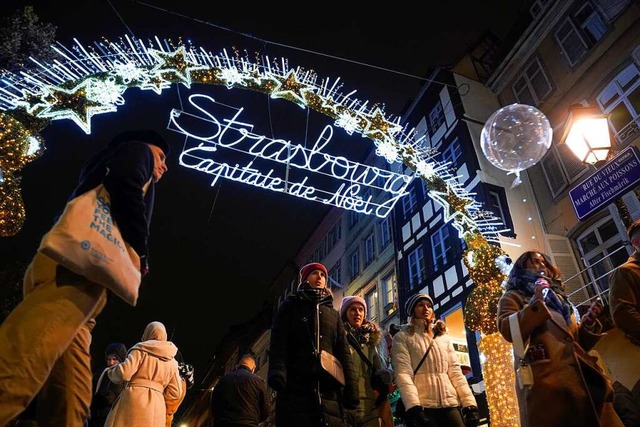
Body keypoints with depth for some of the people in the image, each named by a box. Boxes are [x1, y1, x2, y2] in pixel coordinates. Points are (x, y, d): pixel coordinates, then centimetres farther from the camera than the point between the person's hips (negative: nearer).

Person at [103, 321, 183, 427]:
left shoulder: (141, 349, 2)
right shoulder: (172, 361, 15)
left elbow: (125, 373, -9)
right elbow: (175, 392, 11)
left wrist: (112, 371, 12)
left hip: (134, 399, -4)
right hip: (157, 408, 4)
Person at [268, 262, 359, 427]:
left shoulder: (333, 314, 24)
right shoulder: (291, 307, 16)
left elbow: (344, 353, 15)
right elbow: (278, 342, 1)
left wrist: (351, 390, 3)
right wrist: (277, 372, -18)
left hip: (328, 392, 3)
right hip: (295, 388, -2)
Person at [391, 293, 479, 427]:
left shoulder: (443, 336, 18)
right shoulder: (402, 337, 4)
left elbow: (455, 371, 11)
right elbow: (402, 373, -9)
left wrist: (469, 403, -2)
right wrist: (413, 406, -22)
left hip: (451, 404, 4)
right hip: (422, 407, -3)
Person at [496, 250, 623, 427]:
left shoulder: (557, 297, 29)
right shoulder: (513, 297, 11)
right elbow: (508, 331, -9)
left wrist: (589, 321, 10)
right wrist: (536, 301, -10)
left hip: (579, 375, 6)